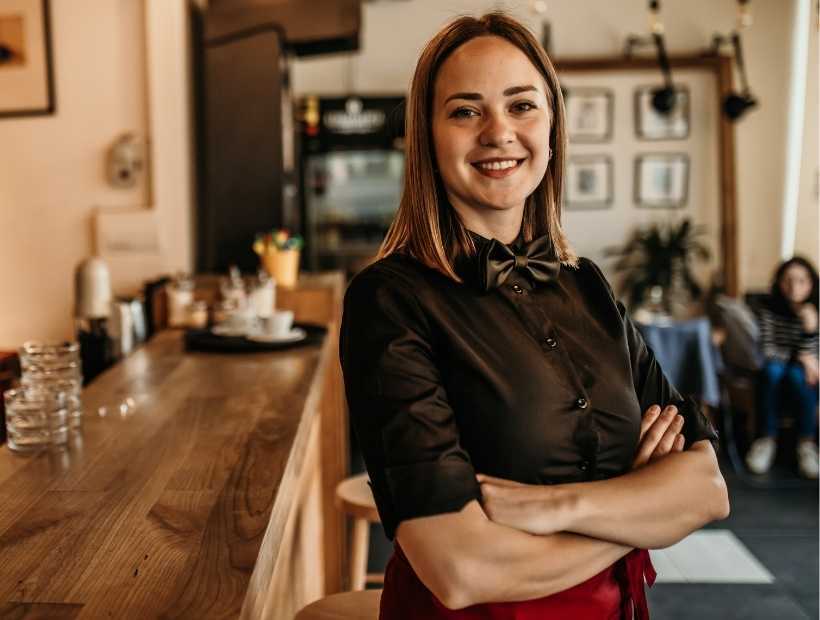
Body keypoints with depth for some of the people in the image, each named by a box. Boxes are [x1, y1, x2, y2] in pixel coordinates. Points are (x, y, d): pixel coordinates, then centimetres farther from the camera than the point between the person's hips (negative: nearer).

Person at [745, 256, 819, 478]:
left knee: (797, 374, -33)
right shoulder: (770, 308, -6)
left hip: (802, 372, 0)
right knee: (772, 369, -33)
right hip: (776, 370, 1)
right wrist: (799, 356, -16)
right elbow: (766, 350, -9)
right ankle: (768, 438, -24)